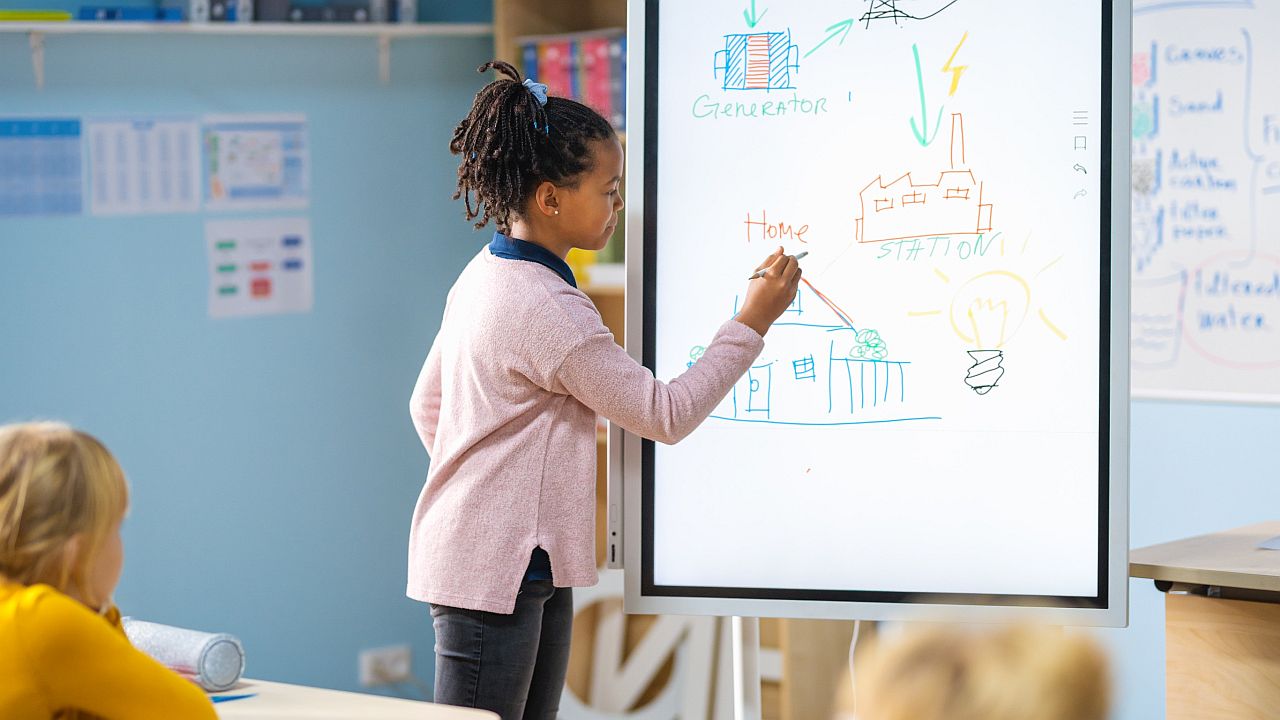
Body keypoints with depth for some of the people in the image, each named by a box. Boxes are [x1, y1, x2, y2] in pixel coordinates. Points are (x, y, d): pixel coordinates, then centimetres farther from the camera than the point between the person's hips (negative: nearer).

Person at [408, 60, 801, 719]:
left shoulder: (483, 275, 9)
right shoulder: (548, 310, -20)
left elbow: (427, 405, 19)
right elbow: (665, 415, -14)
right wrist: (751, 325, -9)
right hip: (494, 572, -10)